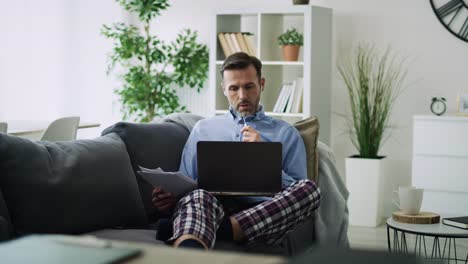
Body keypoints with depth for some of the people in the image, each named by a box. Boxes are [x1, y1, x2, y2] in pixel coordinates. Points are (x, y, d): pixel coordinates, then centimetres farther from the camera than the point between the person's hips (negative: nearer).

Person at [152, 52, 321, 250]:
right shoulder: (203, 129, 29)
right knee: (198, 196, -36)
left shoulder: (286, 133, 23)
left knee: (310, 188, -29)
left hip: (263, 212, 0)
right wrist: (169, 198, -3)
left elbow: (298, 193, 14)